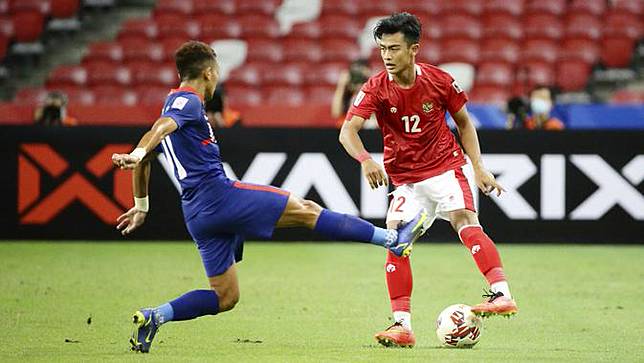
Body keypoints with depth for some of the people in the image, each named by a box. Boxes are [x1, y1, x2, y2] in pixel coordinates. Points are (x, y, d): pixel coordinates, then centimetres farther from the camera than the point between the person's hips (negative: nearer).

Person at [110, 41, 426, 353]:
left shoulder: (172, 103, 22)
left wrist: (141, 206, 35)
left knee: (225, 297, 11)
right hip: (219, 194, -9)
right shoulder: (187, 102, -4)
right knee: (307, 210, -4)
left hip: (196, 215, 9)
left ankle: (153, 317, -5)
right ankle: (394, 239, -3)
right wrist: (138, 153, -43)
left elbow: (145, 161, 27)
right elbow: (161, 127, -25)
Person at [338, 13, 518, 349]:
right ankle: (402, 325, -6)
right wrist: (365, 160, -41)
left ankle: (501, 294, -35)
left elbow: (464, 123, 7)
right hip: (404, 179, 2)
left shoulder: (439, 81, -8)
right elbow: (348, 131, -21)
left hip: (446, 167, -2)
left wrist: (478, 166, -1)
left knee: (465, 219, -25)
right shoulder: (376, 88, -10)